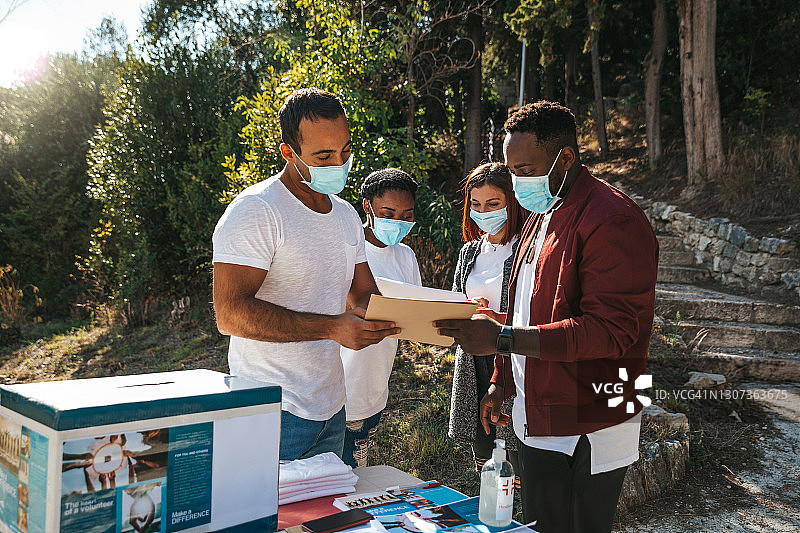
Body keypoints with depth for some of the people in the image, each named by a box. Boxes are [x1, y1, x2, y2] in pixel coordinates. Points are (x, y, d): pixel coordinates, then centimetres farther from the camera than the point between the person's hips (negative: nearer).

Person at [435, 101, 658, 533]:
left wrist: (503, 338, -30)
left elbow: (609, 330, -26)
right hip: (536, 422, 9)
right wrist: (503, 380, 18)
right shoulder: (541, 215, 14)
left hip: (588, 433, -8)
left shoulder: (613, 221, -17)